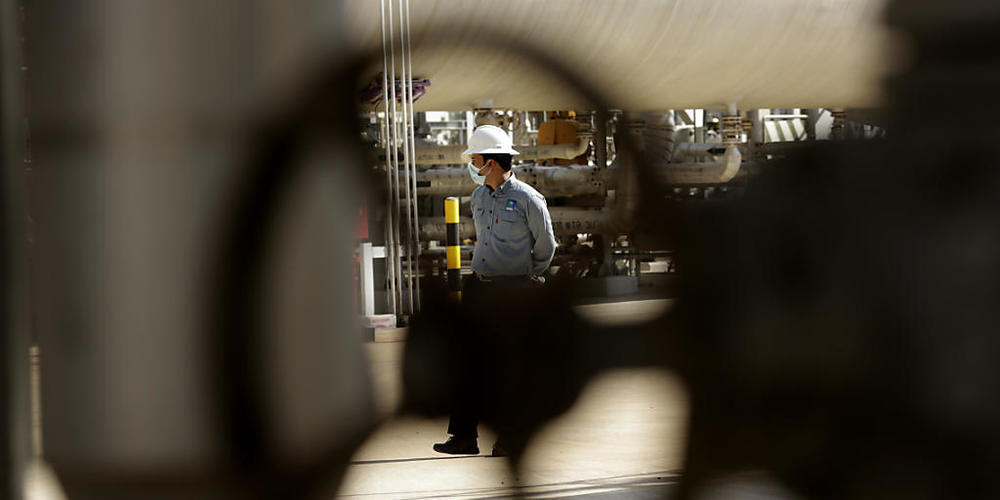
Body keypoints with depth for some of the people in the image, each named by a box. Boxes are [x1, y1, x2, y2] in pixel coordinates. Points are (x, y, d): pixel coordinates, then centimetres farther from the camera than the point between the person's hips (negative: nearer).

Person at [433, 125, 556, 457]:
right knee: (470, 361, 3)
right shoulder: (478, 197, 11)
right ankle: (464, 436, 7)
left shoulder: (528, 199, -9)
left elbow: (545, 247, 2)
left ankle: (510, 438, 7)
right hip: (479, 288, 6)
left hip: (514, 290, -6)